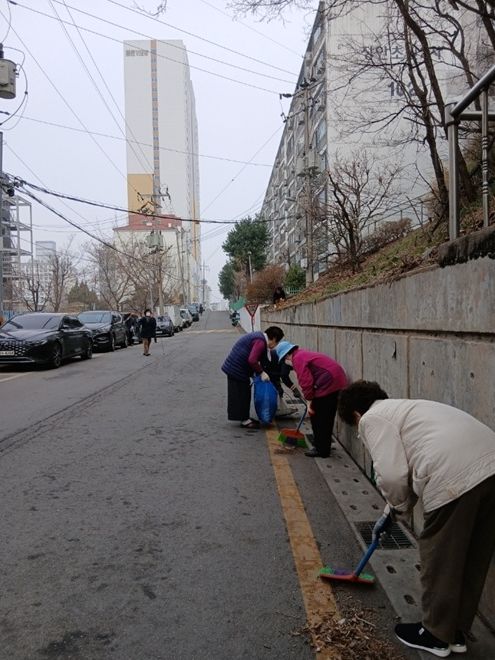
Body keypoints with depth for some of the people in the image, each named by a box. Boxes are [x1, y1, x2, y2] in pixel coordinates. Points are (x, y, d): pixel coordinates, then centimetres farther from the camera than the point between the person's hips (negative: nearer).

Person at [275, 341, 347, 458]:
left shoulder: (298, 358, -8)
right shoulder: (304, 354, 22)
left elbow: (306, 382, -15)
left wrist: (309, 403, -7)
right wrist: (312, 402, 27)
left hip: (327, 384, -10)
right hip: (337, 381, 10)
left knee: (318, 418, 2)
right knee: (327, 418, 18)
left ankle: (321, 450, 9)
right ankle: (323, 446, 28)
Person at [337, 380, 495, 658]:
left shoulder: (372, 418, 5)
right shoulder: (402, 408, 32)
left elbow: (392, 475, -7)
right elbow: (412, 468, 39)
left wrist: (397, 505, 15)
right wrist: (392, 513, 46)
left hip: (456, 478, -9)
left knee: (440, 558, 12)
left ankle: (437, 635, 30)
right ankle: (458, 632, 38)